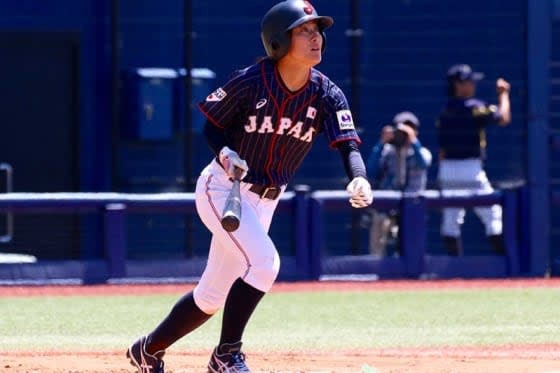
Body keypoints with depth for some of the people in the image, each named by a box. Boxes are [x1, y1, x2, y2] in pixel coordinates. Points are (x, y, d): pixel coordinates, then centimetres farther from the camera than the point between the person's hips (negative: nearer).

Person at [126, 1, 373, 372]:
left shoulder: (327, 95, -10)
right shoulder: (250, 82, -19)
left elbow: (349, 145, -22)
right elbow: (213, 126, -6)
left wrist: (359, 181, -43)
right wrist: (225, 152, -27)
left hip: (265, 199, 5)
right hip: (223, 189, -5)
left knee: (213, 296, 11)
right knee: (263, 261, -26)